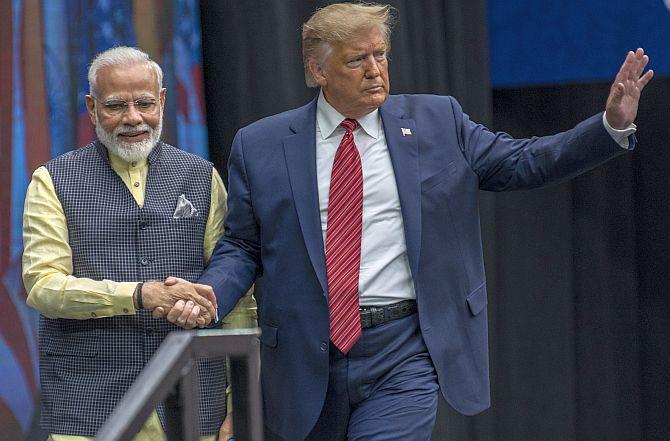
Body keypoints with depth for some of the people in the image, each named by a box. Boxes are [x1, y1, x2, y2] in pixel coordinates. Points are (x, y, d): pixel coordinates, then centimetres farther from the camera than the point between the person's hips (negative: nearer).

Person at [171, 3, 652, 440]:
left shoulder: (437, 121, 7)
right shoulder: (260, 146, 4)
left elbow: (521, 163, 7)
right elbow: (242, 248, 7)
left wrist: (612, 125, -4)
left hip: (404, 355, -1)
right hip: (306, 361, 1)